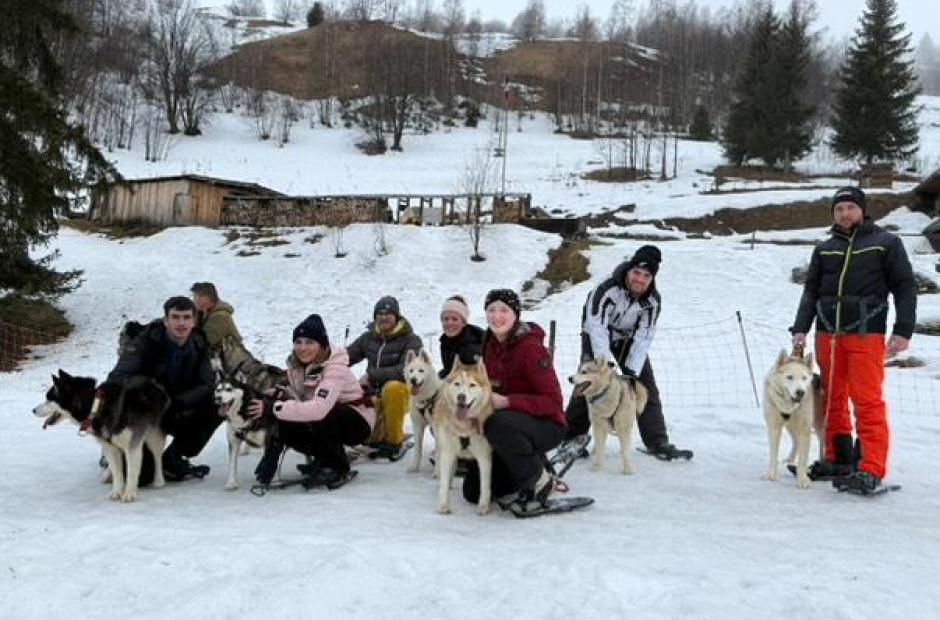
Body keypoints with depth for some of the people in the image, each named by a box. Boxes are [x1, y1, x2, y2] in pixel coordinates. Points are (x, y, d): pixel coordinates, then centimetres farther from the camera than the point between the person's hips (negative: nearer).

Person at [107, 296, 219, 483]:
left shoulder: (199, 345, -6)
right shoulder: (146, 341, -20)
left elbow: (207, 384, -12)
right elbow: (118, 377, -28)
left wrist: (178, 402, -28)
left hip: (177, 413, 5)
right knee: (140, 477, -18)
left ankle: (172, 460, -4)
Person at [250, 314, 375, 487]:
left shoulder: (335, 368, -28)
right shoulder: (295, 365, -5)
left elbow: (319, 409, -43)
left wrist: (273, 407, -41)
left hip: (357, 423, -6)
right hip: (325, 424, 6)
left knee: (321, 416, -35)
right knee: (286, 428, -19)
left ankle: (337, 468, -10)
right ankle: (323, 460, 6)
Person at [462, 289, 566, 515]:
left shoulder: (531, 348, -20)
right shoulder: (491, 345, 3)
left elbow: (552, 402, -23)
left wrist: (506, 402, -34)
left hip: (545, 425, -7)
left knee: (498, 423, -39)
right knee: (473, 492, 4)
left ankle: (539, 482, -17)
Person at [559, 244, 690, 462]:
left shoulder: (653, 300, -21)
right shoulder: (607, 288, -34)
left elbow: (644, 337, -21)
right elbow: (596, 326, -36)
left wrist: (632, 371, -30)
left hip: (628, 337, 4)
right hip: (597, 334, -3)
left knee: (646, 385, -3)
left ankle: (658, 443, 2)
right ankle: (574, 434, -4)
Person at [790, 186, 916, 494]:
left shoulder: (886, 243, 6)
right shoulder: (824, 250, 15)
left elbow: (905, 287, 2)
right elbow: (811, 292, 13)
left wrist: (903, 331, -8)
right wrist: (800, 329, 0)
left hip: (866, 334, -4)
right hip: (828, 335, 4)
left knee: (868, 402, -10)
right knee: (833, 401, 8)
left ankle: (872, 470, -11)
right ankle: (838, 460, 17)